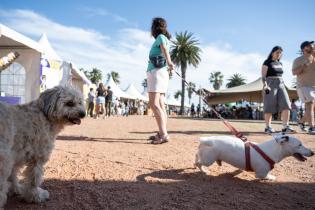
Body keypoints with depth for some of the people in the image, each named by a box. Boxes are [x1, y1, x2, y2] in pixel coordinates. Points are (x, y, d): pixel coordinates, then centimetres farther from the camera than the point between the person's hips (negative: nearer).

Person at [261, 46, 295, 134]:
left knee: (286, 105, -9)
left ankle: (285, 127, -10)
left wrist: (283, 87, 18)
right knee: (270, 107, -7)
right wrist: (265, 86, -22)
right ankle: (268, 127, -1)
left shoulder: (280, 64, 20)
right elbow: (263, 76, -8)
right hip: (270, 85, -6)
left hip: (281, 85, 6)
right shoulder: (267, 62, -1)